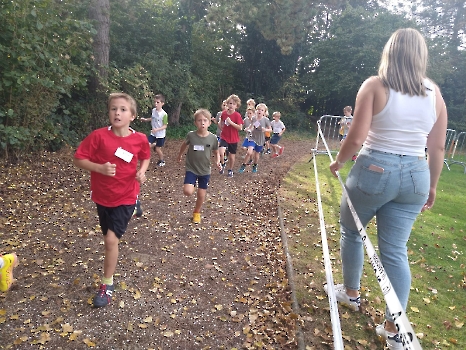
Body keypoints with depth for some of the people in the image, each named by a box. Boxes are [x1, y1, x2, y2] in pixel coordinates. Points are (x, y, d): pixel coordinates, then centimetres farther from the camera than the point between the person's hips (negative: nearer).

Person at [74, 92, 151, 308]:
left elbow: (145, 157, 11)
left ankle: (107, 284, 9)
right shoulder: (99, 135, -14)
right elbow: (78, 159, -10)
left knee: (111, 239, -10)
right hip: (102, 196, 2)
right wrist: (100, 168, -27)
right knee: (109, 238, 17)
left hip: (125, 197, -2)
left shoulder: (140, 139, -9)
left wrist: (141, 171, -9)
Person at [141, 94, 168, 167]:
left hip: (160, 134, -5)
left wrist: (157, 129, -32)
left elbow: (165, 126, -19)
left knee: (158, 149, 4)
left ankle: (161, 161, 31)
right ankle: (155, 145, 27)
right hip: (153, 133, 5)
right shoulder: (153, 110, -3)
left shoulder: (164, 114, -22)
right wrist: (145, 119, 5)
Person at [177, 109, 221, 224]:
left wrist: (218, 162, -15)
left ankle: (196, 212, 35)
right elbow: (184, 144, 11)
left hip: (205, 171, 1)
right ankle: (190, 185, 18)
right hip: (191, 169, -1)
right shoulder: (191, 135, -12)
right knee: (188, 191, -19)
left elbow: (216, 152, 4)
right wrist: (180, 155, 24)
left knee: (201, 195, 8)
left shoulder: (213, 138, -11)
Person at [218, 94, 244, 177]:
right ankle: (223, 164, 9)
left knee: (232, 155, 10)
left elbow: (240, 128, -18)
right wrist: (222, 127, 4)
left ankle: (230, 170, 32)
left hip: (233, 138, -2)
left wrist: (231, 122, -24)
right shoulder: (224, 113, 0)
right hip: (224, 137, 2)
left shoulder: (237, 115, -12)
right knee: (221, 153, -20)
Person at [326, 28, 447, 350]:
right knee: (396, 250, 10)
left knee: (351, 231, 21)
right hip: (415, 176, 4)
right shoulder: (434, 93, 5)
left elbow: (357, 137, -15)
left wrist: (338, 162, 2)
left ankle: (351, 292, 38)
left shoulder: (375, 86, -8)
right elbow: (438, 149, 7)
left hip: (373, 171, -4)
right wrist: (432, 186, 18)